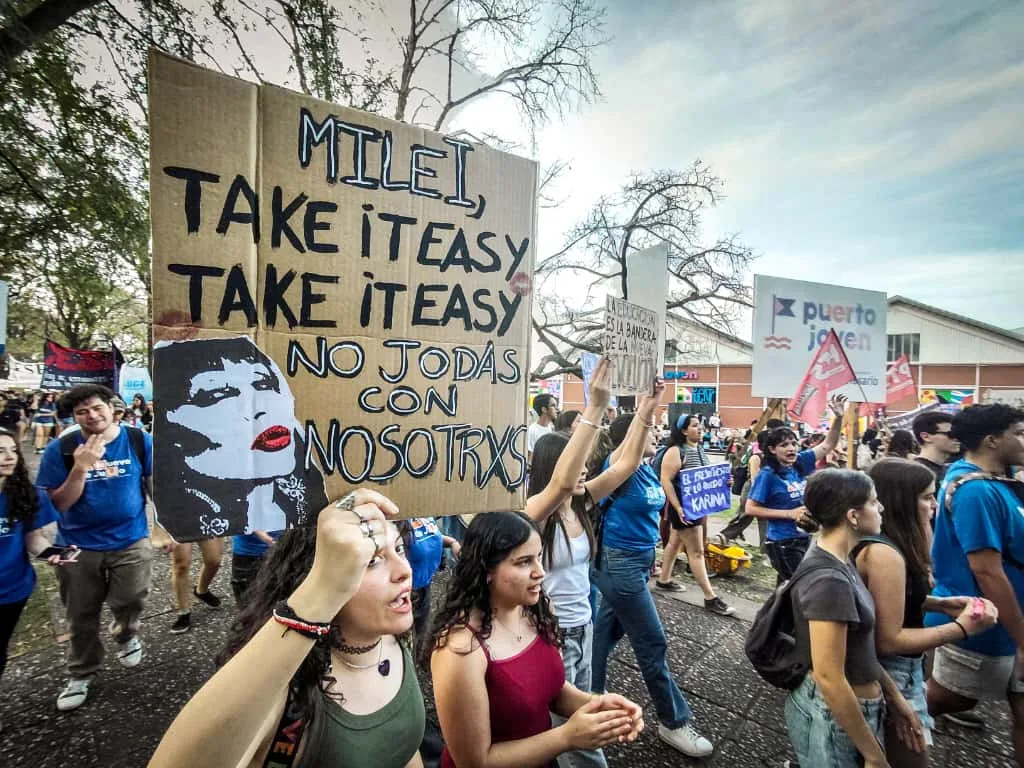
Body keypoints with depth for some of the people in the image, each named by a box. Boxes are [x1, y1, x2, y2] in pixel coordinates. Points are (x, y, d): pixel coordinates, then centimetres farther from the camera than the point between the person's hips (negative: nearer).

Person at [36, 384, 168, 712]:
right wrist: (80, 468, -25)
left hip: (131, 541, -1)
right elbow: (58, 504, -10)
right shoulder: (60, 449, -10)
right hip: (79, 546, 1)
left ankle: (126, 635, 42)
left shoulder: (139, 441, -9)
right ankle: (80, 675, 40)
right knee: (82, 617, 16)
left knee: (130, 603, 5)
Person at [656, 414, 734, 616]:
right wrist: (678, 508, -26)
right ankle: (710, 598, 5)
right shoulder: (675, 451, -18)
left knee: (676, 542, 19)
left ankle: (664, 580, 34)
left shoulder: (699, 449, 8)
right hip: (684, 507, -9)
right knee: (696, 551, -3)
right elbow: (665, 481, -22)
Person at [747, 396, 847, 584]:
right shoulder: (768, 474, -17)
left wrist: (838, 417, -9)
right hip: (782, 542, -6)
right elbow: (751, 508, -17)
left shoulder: (801, 462, -1)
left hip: (804, 538, 6)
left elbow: (828, 445, 6)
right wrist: (790, 514, -18)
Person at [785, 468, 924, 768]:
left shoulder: (836, 562, 0)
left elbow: (858, 645, 9)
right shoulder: (828, 580, -30)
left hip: (852, 704, 9)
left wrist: (893, 695, 11)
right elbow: (829, 679, -27)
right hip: (834, 717, -9)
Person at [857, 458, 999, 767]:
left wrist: (940, 603, 4)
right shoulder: (884, 554, -30)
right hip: (890, 674, -9)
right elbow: (889, 641, -25)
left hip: (892, 669, 9)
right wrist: (963, 627, -19)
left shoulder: (877, 542, 0)